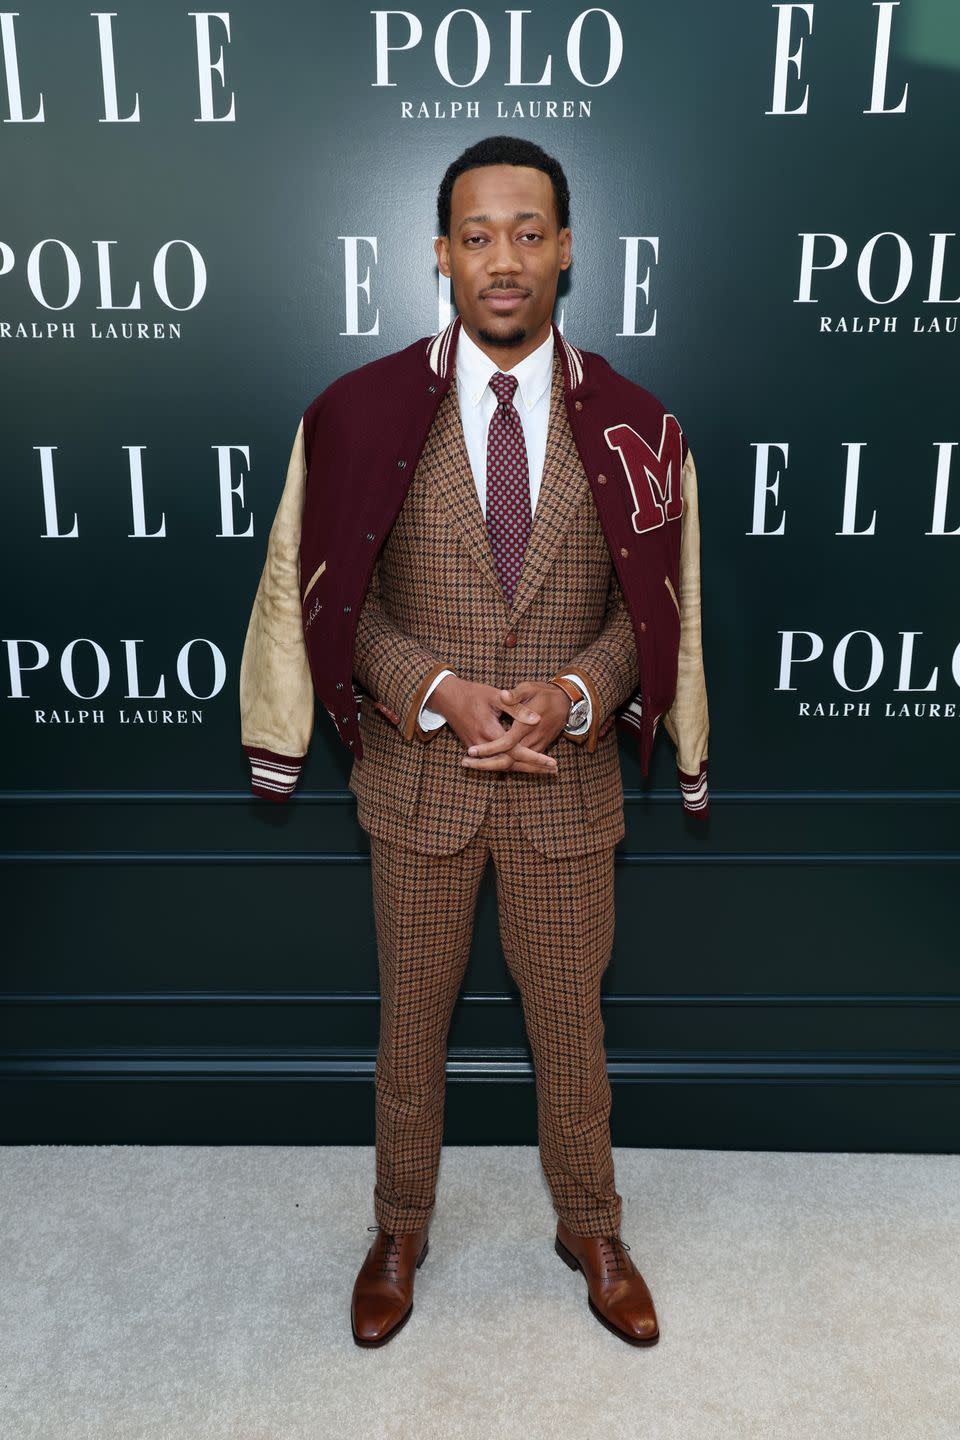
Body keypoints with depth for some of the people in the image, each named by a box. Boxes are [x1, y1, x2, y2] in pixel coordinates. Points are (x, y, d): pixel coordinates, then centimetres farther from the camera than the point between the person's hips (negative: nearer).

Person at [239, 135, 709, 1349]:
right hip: (416, 773, 0)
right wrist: (440, 692, -17)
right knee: (412, 1019, 17)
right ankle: (400, 1229, 42)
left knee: (570, 1023, 17)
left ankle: (589, 1229, 43)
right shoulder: (363, 412, -5)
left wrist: (573, 694, -16)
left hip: (570, 778, 1)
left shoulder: (631, 425, -3)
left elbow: (654, 603, 2)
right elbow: (337, 597, -2)